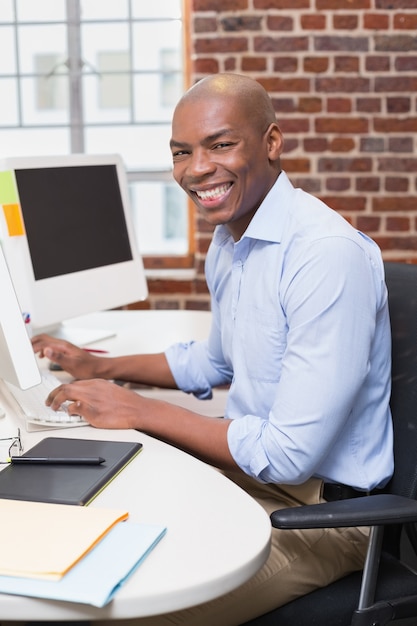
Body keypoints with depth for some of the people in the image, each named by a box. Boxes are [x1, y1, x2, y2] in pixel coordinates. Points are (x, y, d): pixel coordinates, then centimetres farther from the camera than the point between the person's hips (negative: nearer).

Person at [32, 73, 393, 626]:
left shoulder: (329, 255, -26)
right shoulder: (228, 237, 5)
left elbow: (289, 455, -27)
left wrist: (140, 412, -19)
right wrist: (103, 367, 11)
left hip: (320, 504, -8)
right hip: (247, 464, 9)